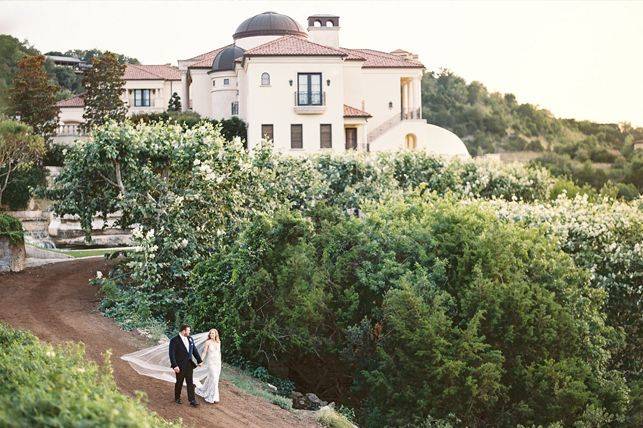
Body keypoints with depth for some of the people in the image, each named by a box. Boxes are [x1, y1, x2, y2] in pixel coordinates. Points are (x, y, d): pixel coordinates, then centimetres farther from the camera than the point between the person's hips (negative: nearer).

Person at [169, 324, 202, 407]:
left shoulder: (190, 339, 6)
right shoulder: (174, 340, -13)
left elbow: (195, 350, 15)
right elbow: (172, 354, -16)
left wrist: (199, 360, 11)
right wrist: (175, 366, -21)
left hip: (189, 365, 5)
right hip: (180, 366, -5)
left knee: (190, 383, 2)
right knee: (179, 382, 11)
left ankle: (192, 401, 2)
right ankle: (177, 398, 30)